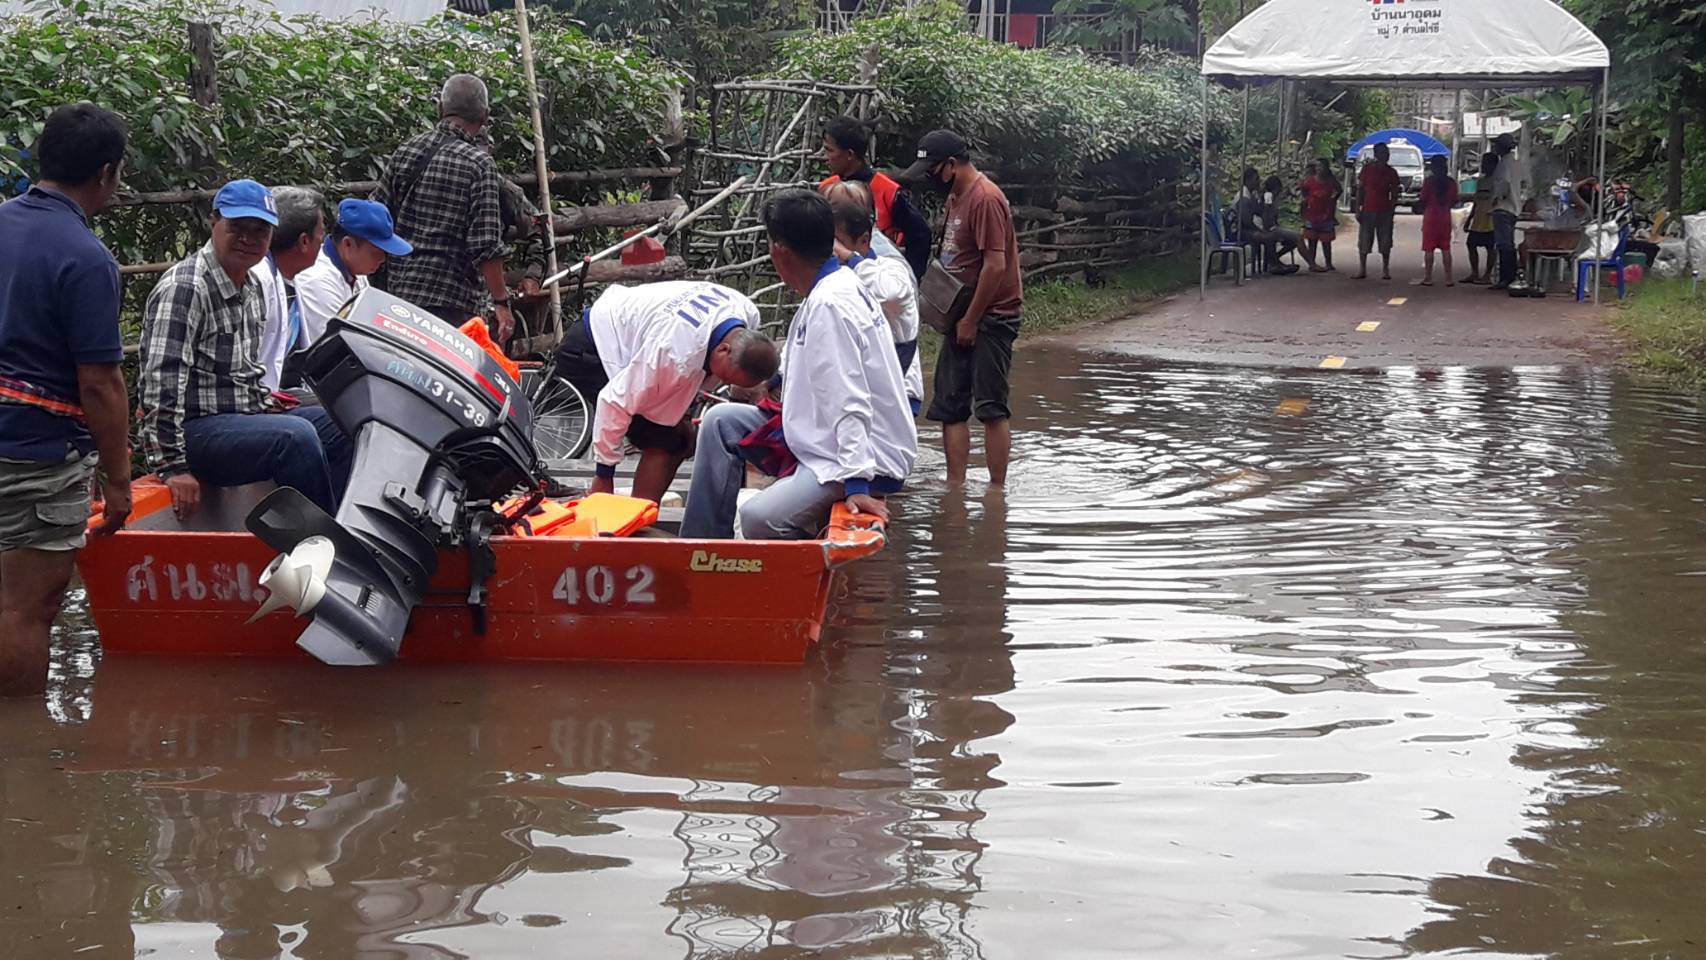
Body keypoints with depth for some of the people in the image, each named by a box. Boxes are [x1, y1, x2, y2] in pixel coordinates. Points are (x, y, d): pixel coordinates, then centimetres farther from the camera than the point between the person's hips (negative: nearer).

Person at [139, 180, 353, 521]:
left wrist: (268, 404, 13)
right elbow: (161, 383, -23)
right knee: (295, 435, -29)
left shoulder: (251, 290, 15)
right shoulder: (183, 288, -16)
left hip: (243, 418, 10)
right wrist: (171, 465, -26)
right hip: (195, 428, -10)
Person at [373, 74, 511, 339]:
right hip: (452, 301, -7)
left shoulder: (405, 152, 7)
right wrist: (501, 302, -10)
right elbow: (486, 245, -16)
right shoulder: (478, 163, -10)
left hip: (398, 288, 7)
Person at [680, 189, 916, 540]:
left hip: (869, 458, -11)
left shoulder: (829, 305, -21)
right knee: (721, 422, 11)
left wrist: (856, 482, -30)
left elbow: (849, 402, -26)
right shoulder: (838, 287, 10)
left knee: (759, 520, -31)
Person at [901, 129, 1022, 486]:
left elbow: (995, 264, -22)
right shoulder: (957, 196, 13)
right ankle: (955, 487, 11)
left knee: (991, 407, -5)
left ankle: (996, 491, -1)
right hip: (964, 317, 10)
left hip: (990, 319, -10)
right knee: (950, 406, 7)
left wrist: (970, 321, -17)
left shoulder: (985, 199, -17)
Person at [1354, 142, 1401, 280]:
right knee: (1364, 241, 0)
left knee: (1385, 242, 1)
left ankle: (1385, 270, 8)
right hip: (1368, 210, -1)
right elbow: (1360, 189, 3)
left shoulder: (1391, 172, 5)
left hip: (1385, 212, 1)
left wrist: (1392, 211, -1)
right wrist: (1358, 209, -4)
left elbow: (1394, 194, 9)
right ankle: (1362, 270, 5)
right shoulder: (1367, 168, 1)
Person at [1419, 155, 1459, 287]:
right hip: (1445, 217, 4)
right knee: (1445, 249, 8)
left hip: (1430, 217, -4)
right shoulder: (1451, 182, 2)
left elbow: (1423, 200, -6)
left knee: (1428, 249, 1)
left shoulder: (1429, 181, -9)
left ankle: (1428, 278, 0)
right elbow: (1454, 201, 7)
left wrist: (1423, 210, 13)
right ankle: (1449, 278, 5)